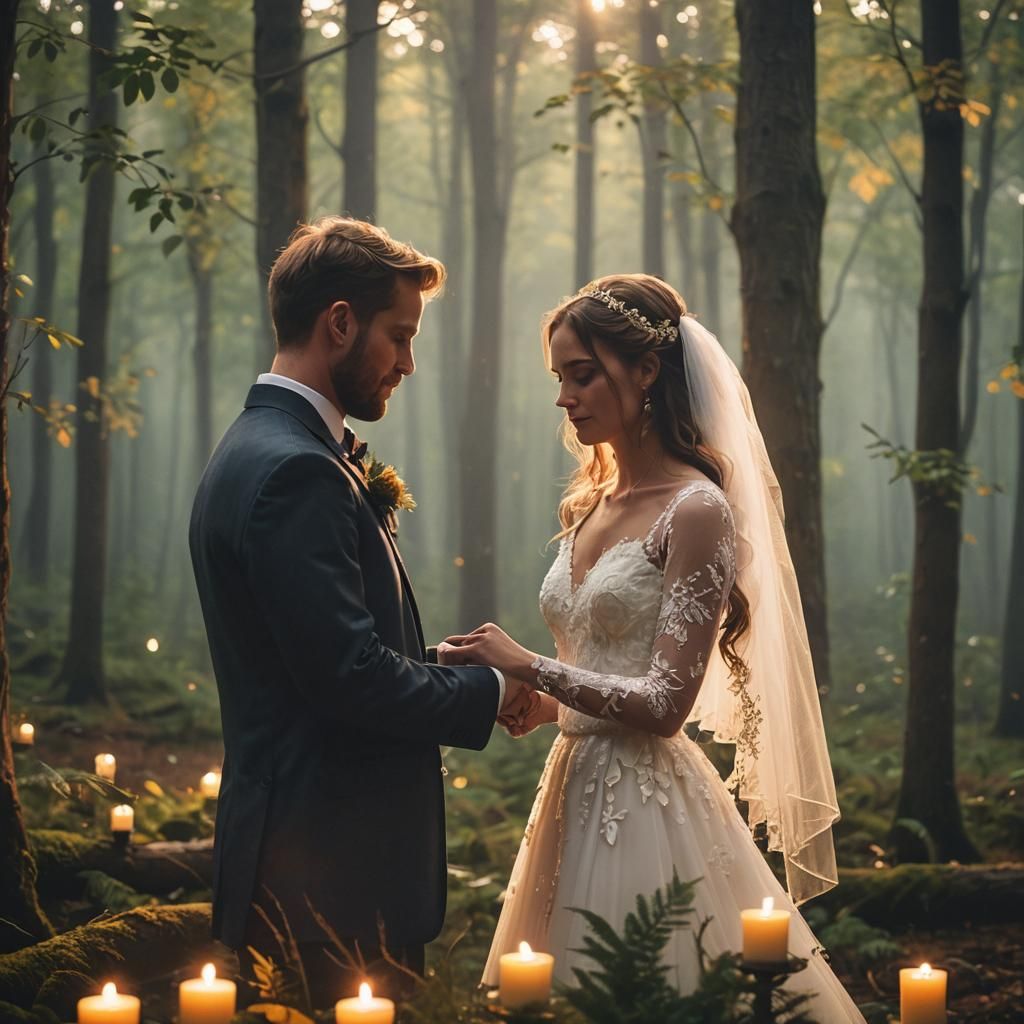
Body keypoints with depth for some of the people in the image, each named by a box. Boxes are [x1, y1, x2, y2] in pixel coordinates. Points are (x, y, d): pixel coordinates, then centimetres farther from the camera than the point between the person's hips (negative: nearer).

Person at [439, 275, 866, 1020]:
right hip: (576, 790, 8)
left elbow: (664, 705, -17)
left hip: (645, 801, -8)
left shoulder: (695, 510, -13)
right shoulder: (591, 505, 11)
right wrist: (540, 705, 1)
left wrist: (528, 665, -16)